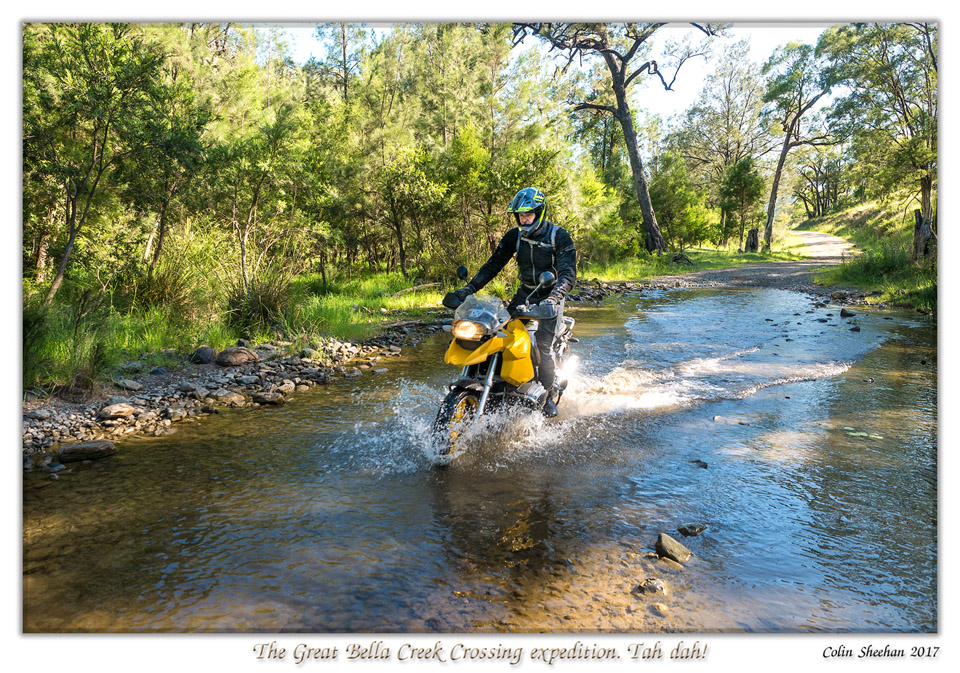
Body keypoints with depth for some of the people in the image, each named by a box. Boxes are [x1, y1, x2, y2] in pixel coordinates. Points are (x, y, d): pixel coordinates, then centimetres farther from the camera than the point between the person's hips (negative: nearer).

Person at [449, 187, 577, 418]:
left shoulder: (559, 236, -14)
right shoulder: (514, 236, 0)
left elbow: (568, 273, -22)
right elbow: (494, 264, 1)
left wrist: (553, 298, -40)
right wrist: (469, 288, -11)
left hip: (551, 295, -5)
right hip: (525, 292, 5)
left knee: (543, 346, -17)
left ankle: (550, 394, 4)